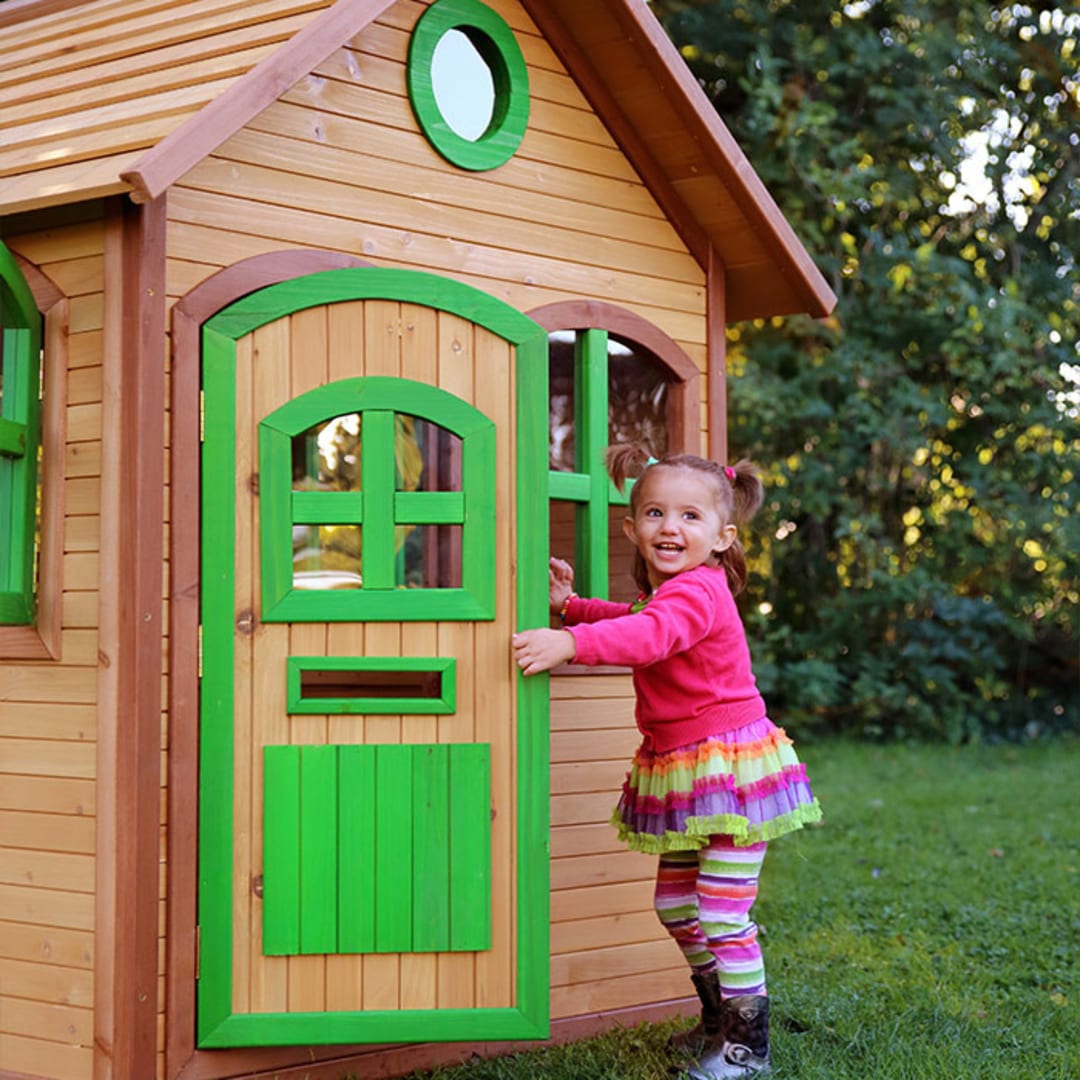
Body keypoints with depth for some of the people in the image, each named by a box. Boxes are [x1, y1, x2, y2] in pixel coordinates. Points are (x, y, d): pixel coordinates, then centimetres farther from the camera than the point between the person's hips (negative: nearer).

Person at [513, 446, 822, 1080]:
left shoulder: (697, 591, -21)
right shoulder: (667, 595, 11)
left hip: (730, 764, -10)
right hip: (679, 771, 10)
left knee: (723, 912, -5)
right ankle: (719, 1016, 37)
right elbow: (634, 621, 33)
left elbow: (648, 636, -40)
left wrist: (570, 643, -51)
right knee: (675, 903, 18)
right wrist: (571, 605, 19)